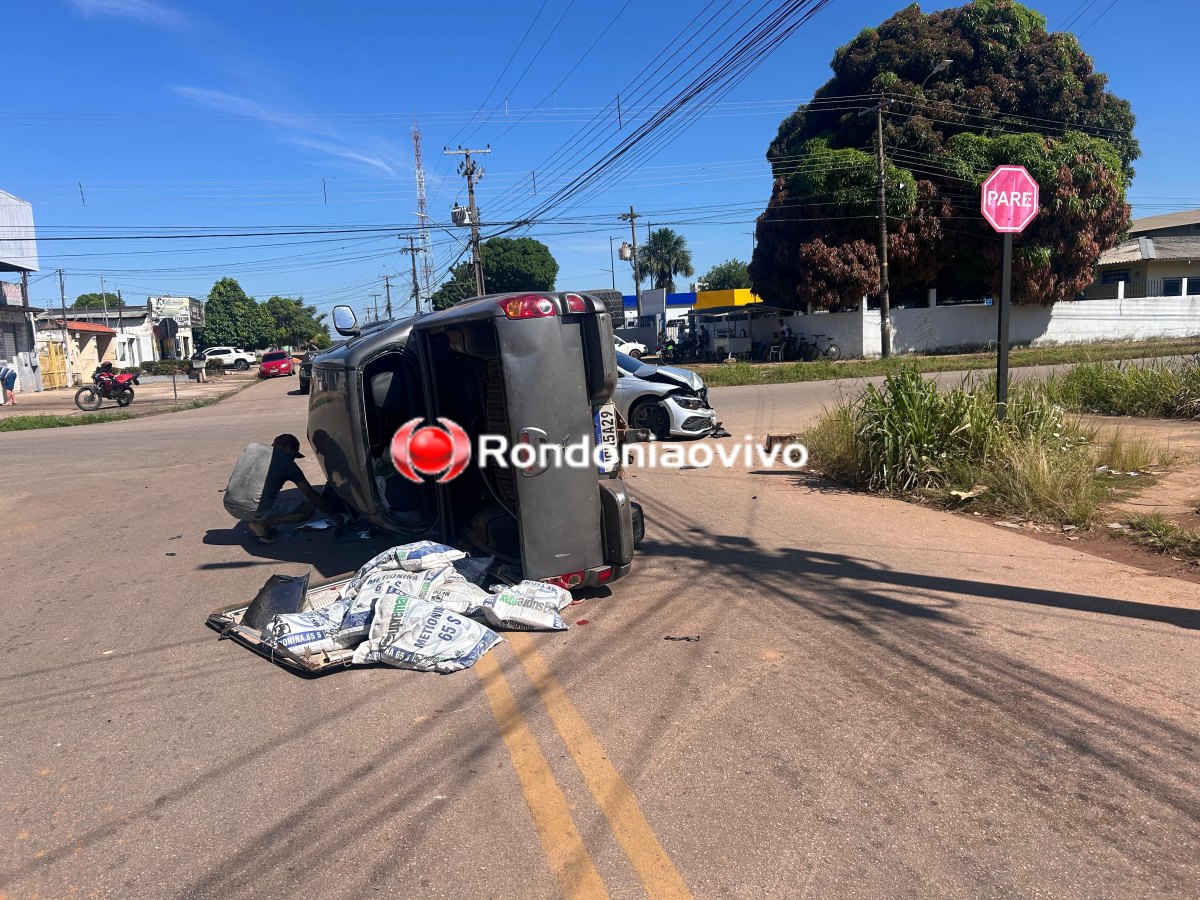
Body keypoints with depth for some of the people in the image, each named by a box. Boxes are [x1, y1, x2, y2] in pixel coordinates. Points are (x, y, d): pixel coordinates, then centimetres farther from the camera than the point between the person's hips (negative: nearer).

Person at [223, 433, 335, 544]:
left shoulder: (251, 447, 17)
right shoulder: (288, 464, 4)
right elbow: (313, 496, 6)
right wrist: (334, 515, 17)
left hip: (230, 506, 6)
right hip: (256, 511, -6)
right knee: (309, 507, 8)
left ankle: (252, 521, 13)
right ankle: (262, 524, -3)